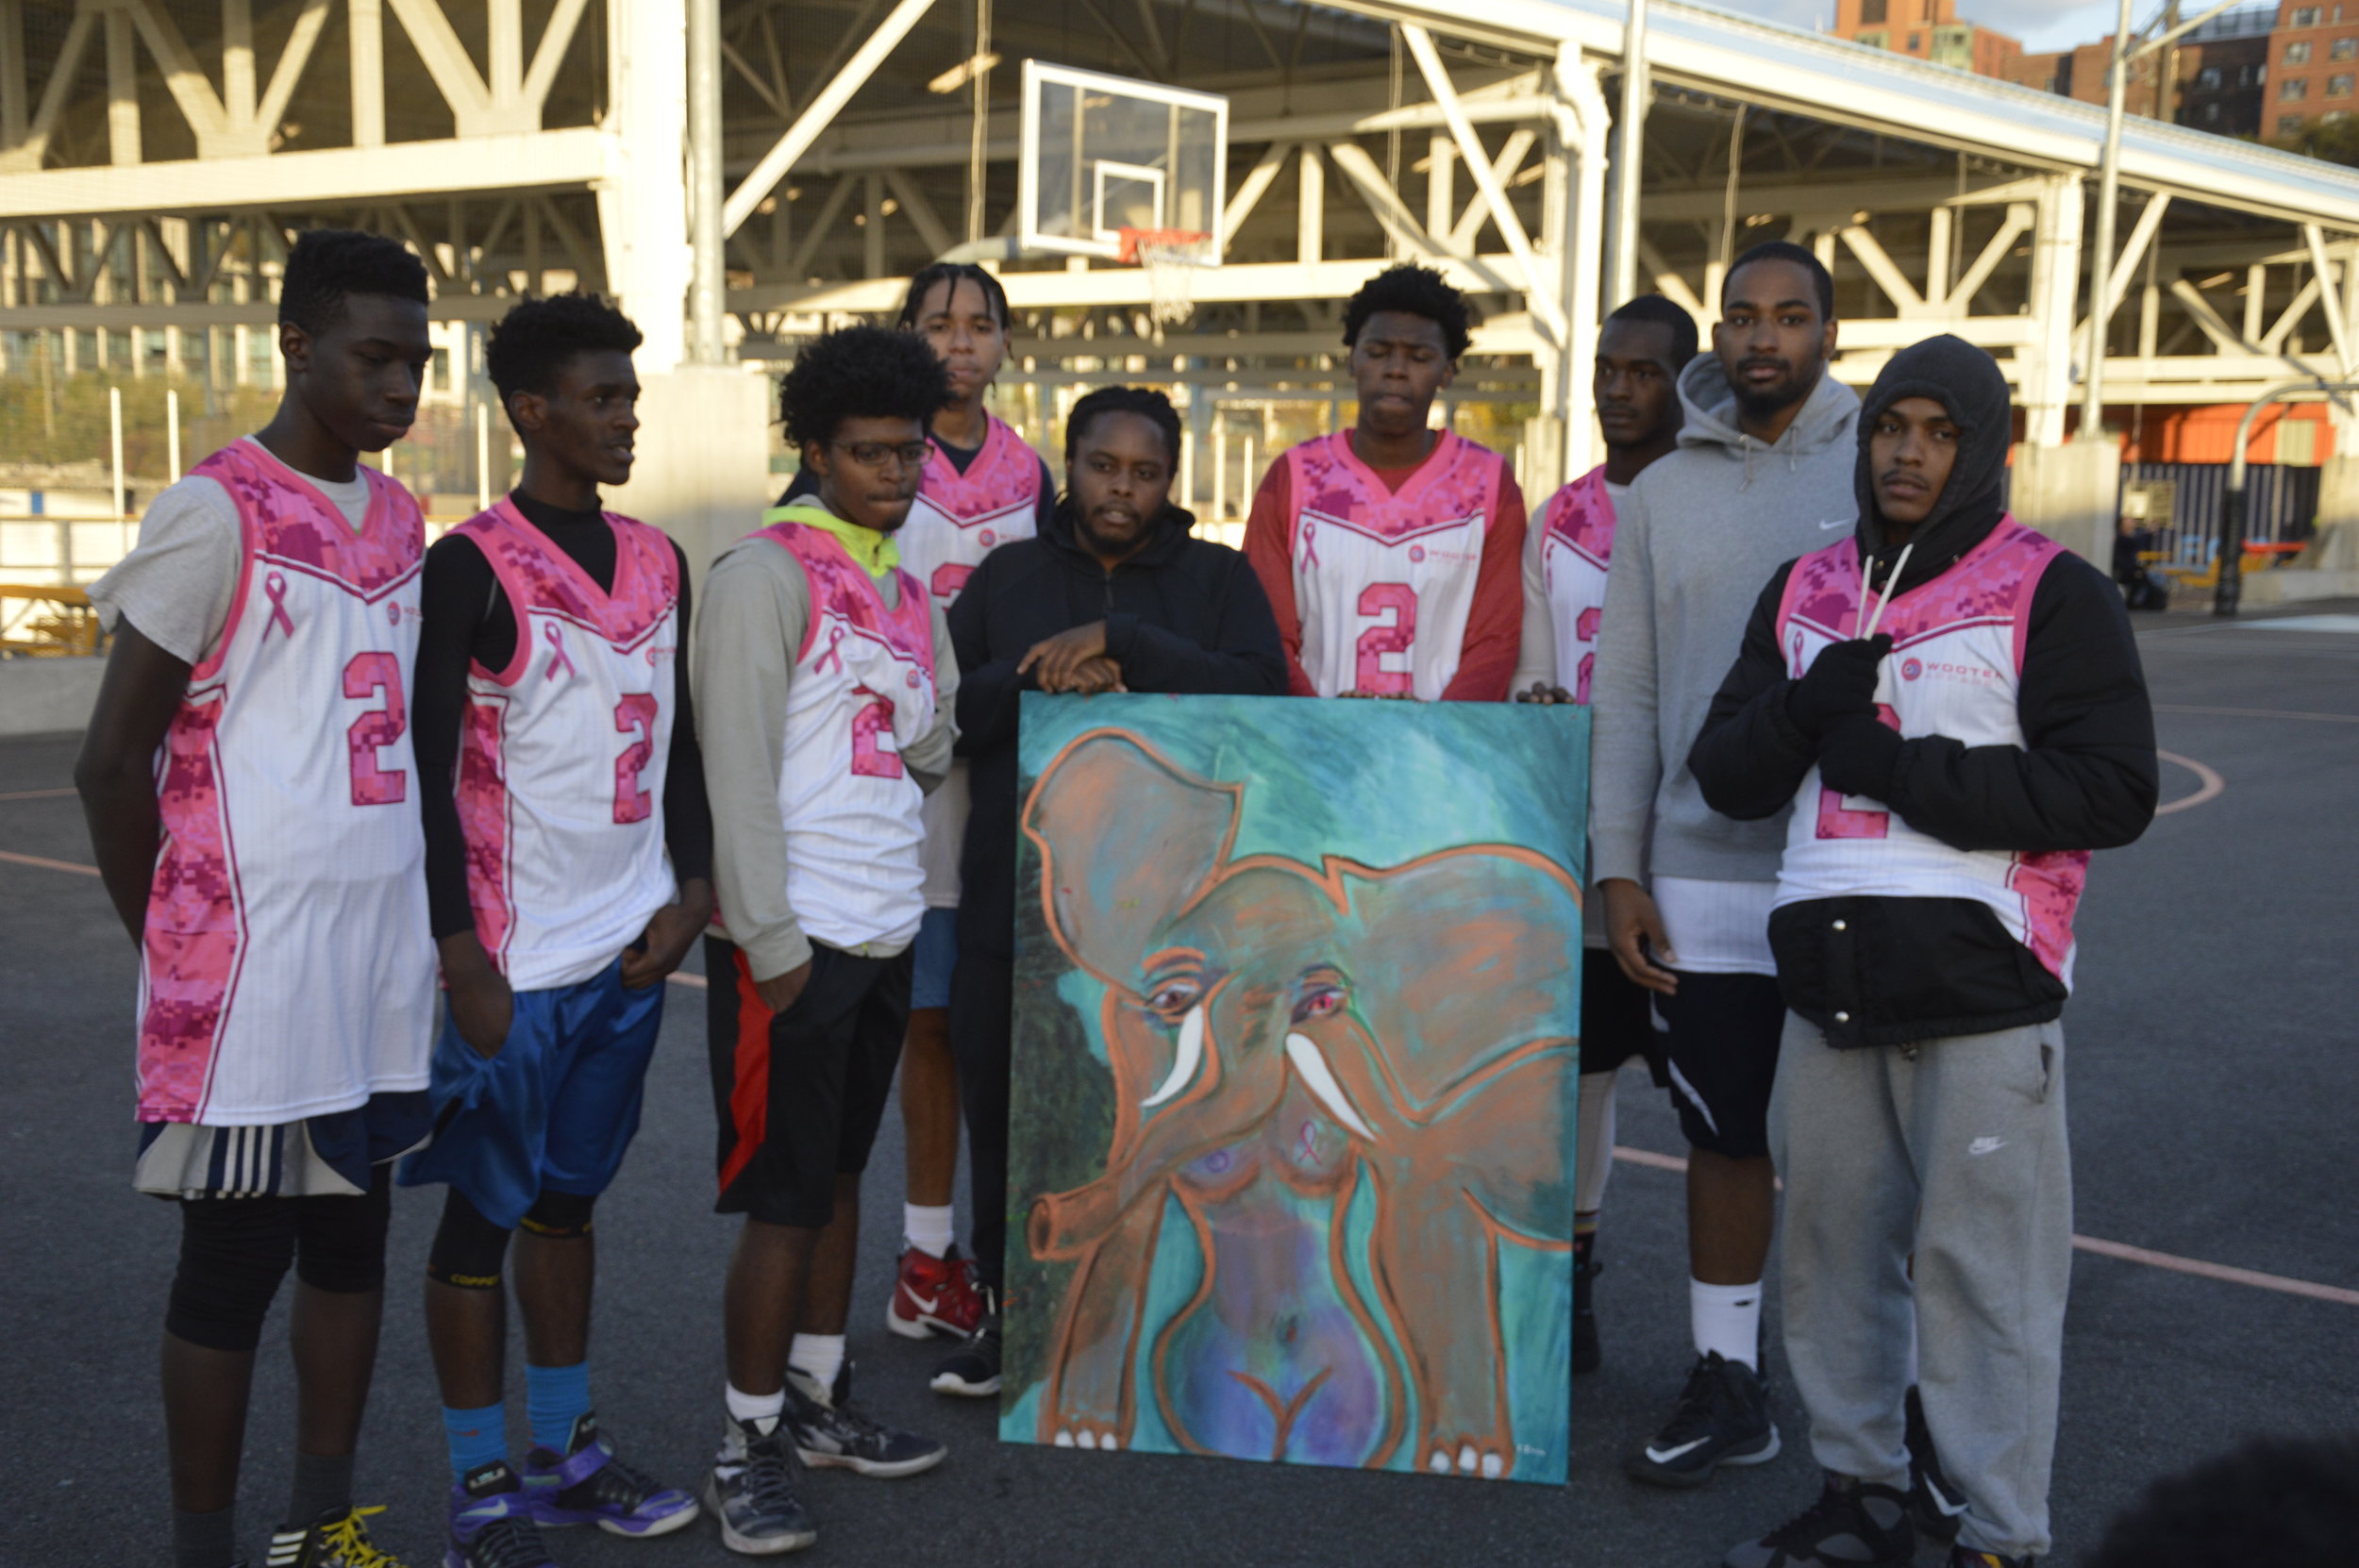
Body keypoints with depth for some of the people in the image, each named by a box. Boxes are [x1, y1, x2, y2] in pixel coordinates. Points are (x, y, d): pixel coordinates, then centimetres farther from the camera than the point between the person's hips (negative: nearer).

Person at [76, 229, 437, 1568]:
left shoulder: (400, 519, 11)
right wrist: (175, 948, -2)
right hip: (254, 965, -7)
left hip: (385, 954, 7)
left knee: (353, 1240, 14)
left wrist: (434, 925, 14)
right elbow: (113, 762, -8)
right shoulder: (216, 514, -11)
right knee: (235, 1264, 2)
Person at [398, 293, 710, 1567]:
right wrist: (464, 964, -15)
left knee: (570, 1198, 17)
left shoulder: (658, 563, 9)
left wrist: (692, 893, 4)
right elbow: (429, 775, -12)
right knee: (481, 1216, 4)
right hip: (514, 964, -6)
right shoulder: (472, 567, -10)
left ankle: (566, 1451, 28)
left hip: (629, 950, 6)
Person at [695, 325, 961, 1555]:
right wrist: (772, 943, -16)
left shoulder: (904, 583, 14)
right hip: (794, 937, -7)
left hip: (885, 930, 8)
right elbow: (737, 771, -15)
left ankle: (819, 1402, 30)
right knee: (784, 1199, -1)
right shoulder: (766, 574, -10)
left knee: (839, 1176, 17)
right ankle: (749, 1445, 12)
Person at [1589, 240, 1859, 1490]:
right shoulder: (1663, 492, 8)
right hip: (1705, 873, 2)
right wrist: (1619, 870, 2)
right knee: (1724, 1135, 11)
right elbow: (1624, 691, 8)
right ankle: (1726, 1385, 24)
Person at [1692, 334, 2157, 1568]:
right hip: (1830, 979, 6)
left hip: (1979, 983, -5)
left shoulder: (2050, 593, -1)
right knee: (1832, 1244, 12)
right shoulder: (1805, 591, 15)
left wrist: (1910, 773, -15)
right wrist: (1806, 705, -9)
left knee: (1983, 1268, -5)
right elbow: (1724, 774, 12)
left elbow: (2114, 790, -10)